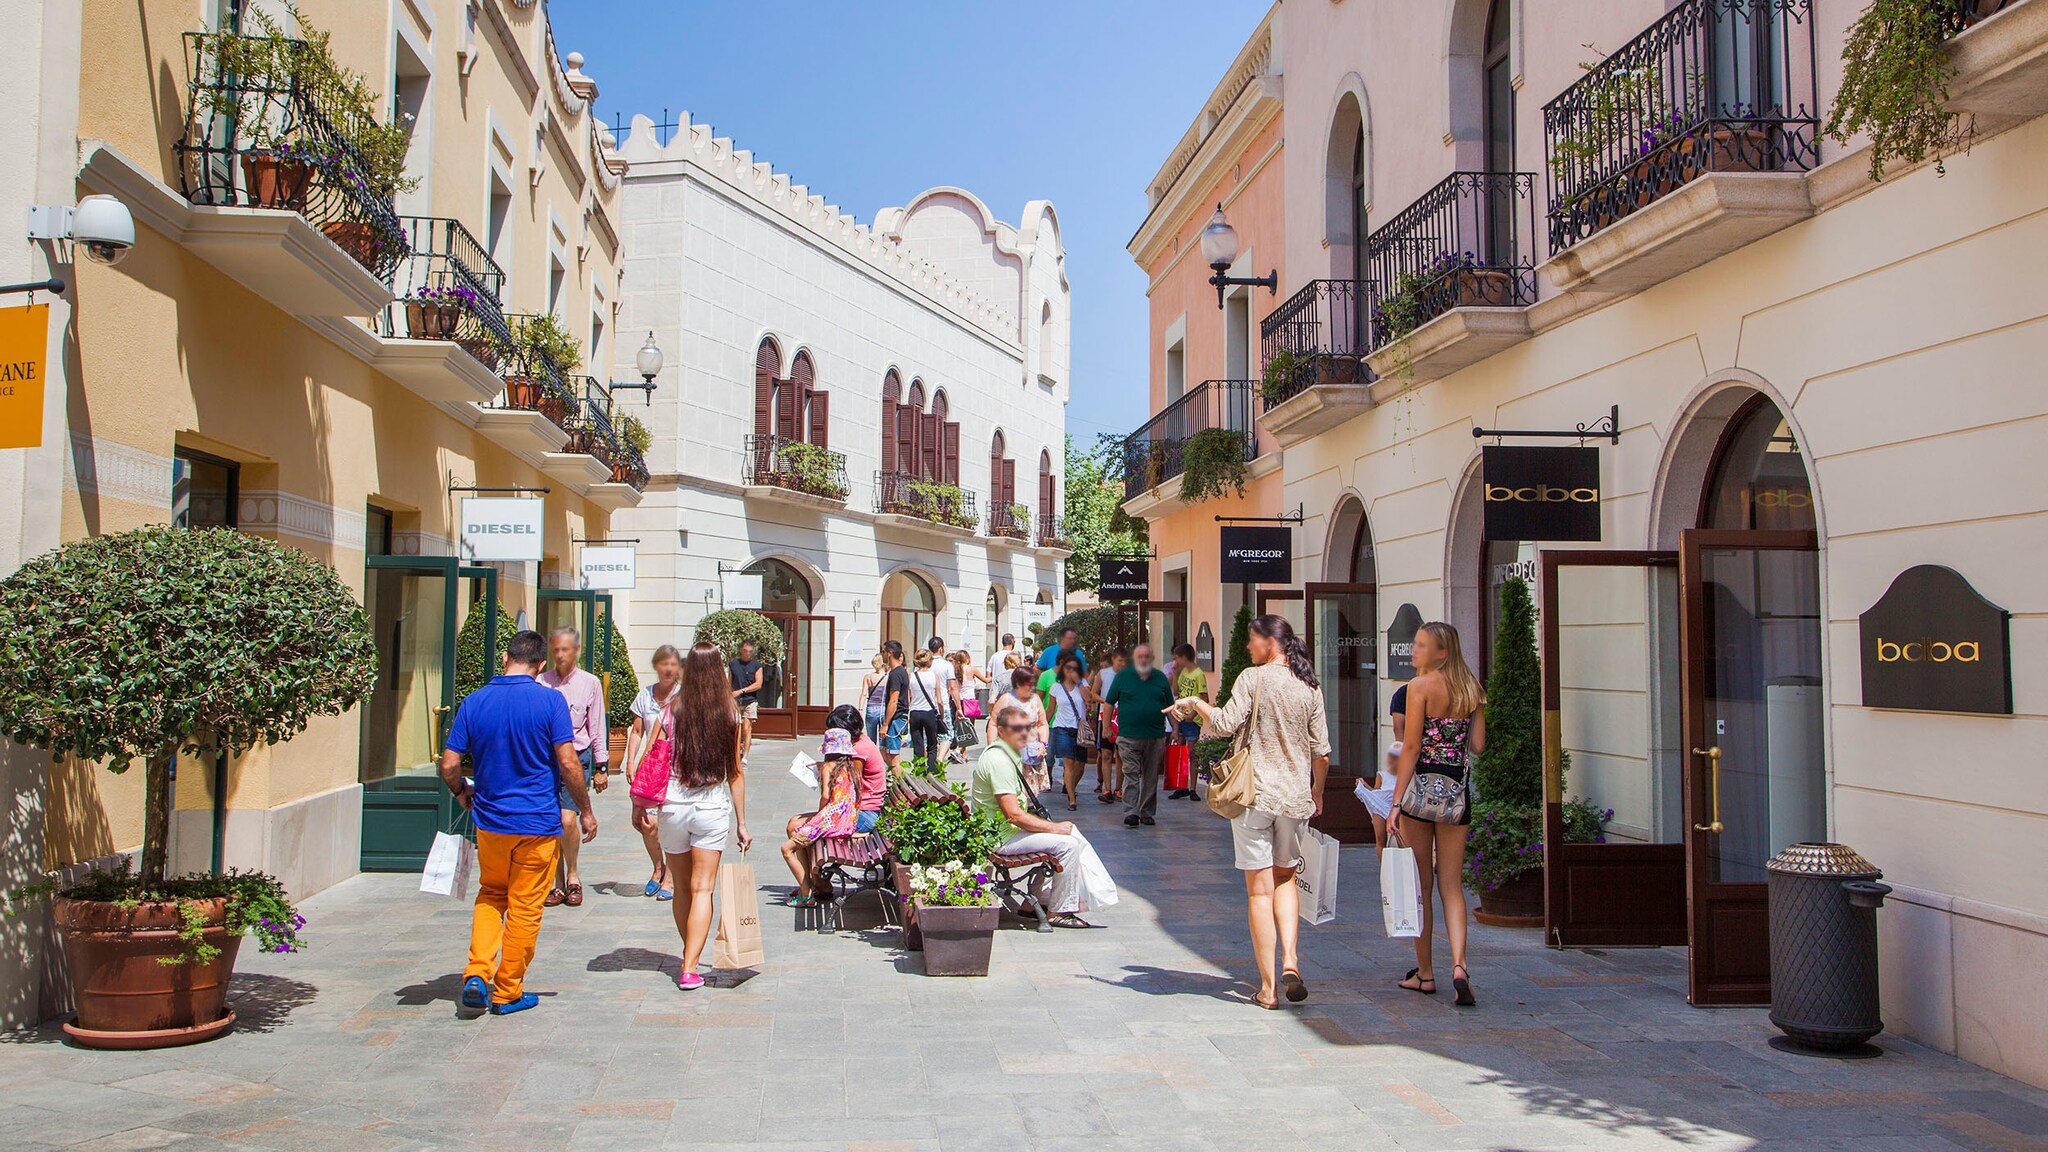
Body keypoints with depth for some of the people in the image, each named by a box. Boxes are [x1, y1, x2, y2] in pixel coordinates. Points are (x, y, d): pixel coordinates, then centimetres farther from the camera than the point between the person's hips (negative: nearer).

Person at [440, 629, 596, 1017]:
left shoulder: (474, 702, -1)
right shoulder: (550, 701, -10)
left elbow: (449, 766, -1)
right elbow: (568, 763, -14)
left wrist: (462, 793, 20)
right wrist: (586, 811, -2)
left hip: (489, 821, 3)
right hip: (538, 824, -3)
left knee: (490, 895, 22)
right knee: (525, 908, 8)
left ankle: (477, 974, 6)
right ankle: (508, 992, 16)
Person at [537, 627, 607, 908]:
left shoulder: (590, 683, 4)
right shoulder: (541, 682, 4)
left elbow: (597, 728, 8)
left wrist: (601, 766, 9)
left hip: (577, 759, -2)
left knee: (567, 820, -14)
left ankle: (573, 874, 9)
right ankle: (559, 883, 18)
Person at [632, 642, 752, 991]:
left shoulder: (673, 709, -5)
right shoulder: (730, 713, -3)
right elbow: (736, 772, 0)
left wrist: (641, 805, 3)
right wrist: (741, 822, 6)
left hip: (673, 808, 1)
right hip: (713, 809, -1)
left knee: (682, 888, 15)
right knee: (703, 889, 1)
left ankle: (689, 959, 30)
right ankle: (690, 969, -7)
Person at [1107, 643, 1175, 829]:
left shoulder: (1161, 678, 10)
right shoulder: (1122, 676, 4)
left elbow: (1170, 706, 14)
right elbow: (1109, 702, 6)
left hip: (1155, 737, 3)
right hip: (1128, 736, -2)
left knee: (1151, 777, 7)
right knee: (1131, 774, -8)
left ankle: (1147, 813, 15)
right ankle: (1130, 813, -10)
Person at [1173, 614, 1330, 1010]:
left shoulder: (1252, 678, -7)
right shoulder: (1309, 688, 6)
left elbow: (1225, 724, -18)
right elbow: (1321, 752, 7)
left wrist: (1194, 703, 0)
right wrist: (1317, 792, 22)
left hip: (1255, 795, -4)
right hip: (1296, 798, 4)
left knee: (1259, 890, 2)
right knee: (1285, 878, 22)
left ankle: (1268, 987, 5)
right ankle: (1290, 958, 2)